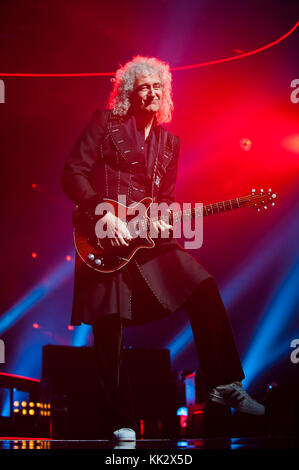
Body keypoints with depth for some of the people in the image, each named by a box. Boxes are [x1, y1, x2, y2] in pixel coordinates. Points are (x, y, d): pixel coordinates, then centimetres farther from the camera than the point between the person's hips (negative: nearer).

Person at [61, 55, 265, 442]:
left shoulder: (169, 140, 16)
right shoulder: (104, 122, 0)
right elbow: (72, 174, -6)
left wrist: (163, 220, -4)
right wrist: (105, 215, -17)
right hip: (107, 239, -4)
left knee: (204, 289, -14)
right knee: (109, 332, -3)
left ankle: (222, 384, -2)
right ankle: (122, 426, 10)